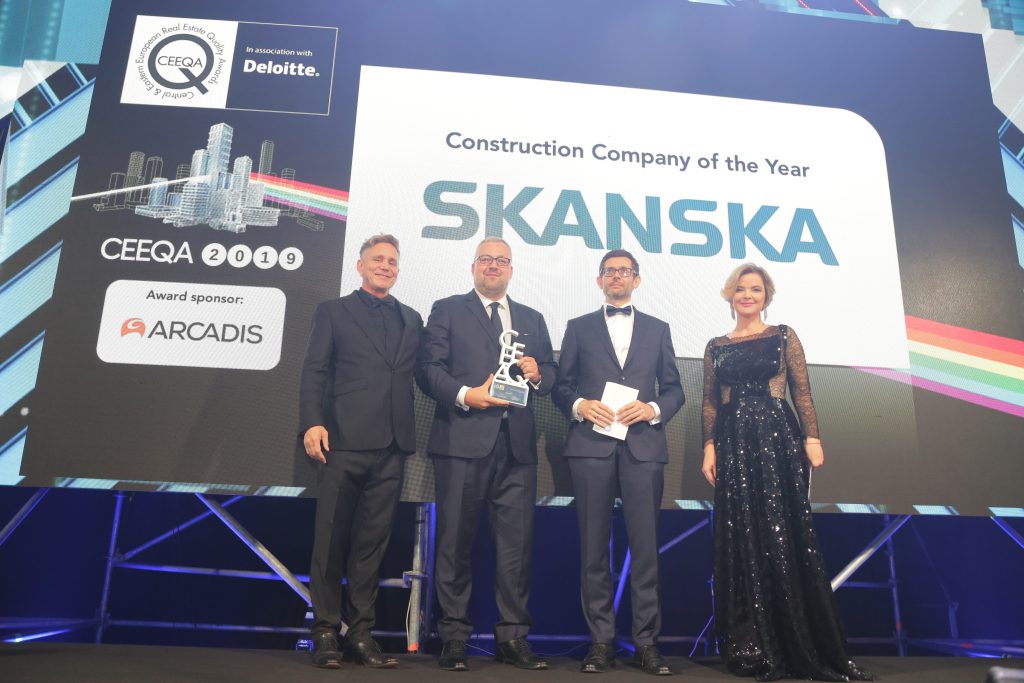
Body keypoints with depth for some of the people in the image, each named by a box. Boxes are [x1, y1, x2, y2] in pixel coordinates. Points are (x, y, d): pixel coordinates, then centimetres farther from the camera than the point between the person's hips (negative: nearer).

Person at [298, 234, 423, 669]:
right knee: (331, 539, 3)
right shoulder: (333, 312, 9)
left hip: (392, 443, 3)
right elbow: (314, 372, 1)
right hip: (344, 438, -3)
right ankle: (325, 633, 15)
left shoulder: (411, 319, 19)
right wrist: (312, 422, -12)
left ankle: (360, 633, 17)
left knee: (372, 540, 7)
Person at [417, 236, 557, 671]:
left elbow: (550, 373, 16)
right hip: (462, 440, -3)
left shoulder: (532, 320, 20)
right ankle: (453, 639, 14)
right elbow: (429, 368, -2)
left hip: (517, 444, 3)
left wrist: (538, 374, -6)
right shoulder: (447, 310, 9)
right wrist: (465, 395, -16)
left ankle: (513, 638, 16)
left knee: (517, 543, 5)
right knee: (455, 542, 3)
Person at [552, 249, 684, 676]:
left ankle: (647, 641, 11)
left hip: (643, 444, 1)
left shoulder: (657, 329, 16)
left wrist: (654, 409, -7)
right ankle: (601, 641, 12)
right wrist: (580, 405, -10)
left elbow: (674, 389, 12)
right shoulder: (579, 328, 14)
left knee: (645, 545, 0)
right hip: (591, 444, 0)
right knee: (594, 546, 3)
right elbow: (561, 386, 9)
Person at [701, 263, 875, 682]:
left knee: (784, 535, -3)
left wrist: (812, 437, -8)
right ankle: (754, 646, 15)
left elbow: (802, 392, 1)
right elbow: (710, 403, 9)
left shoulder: (784, 336, 6)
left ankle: (802, 646, 9)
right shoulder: (716, 347, 11)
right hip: (734, 445, 2)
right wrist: (709, 447, 0)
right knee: (742, 539, 4)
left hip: (779, 440, -2)